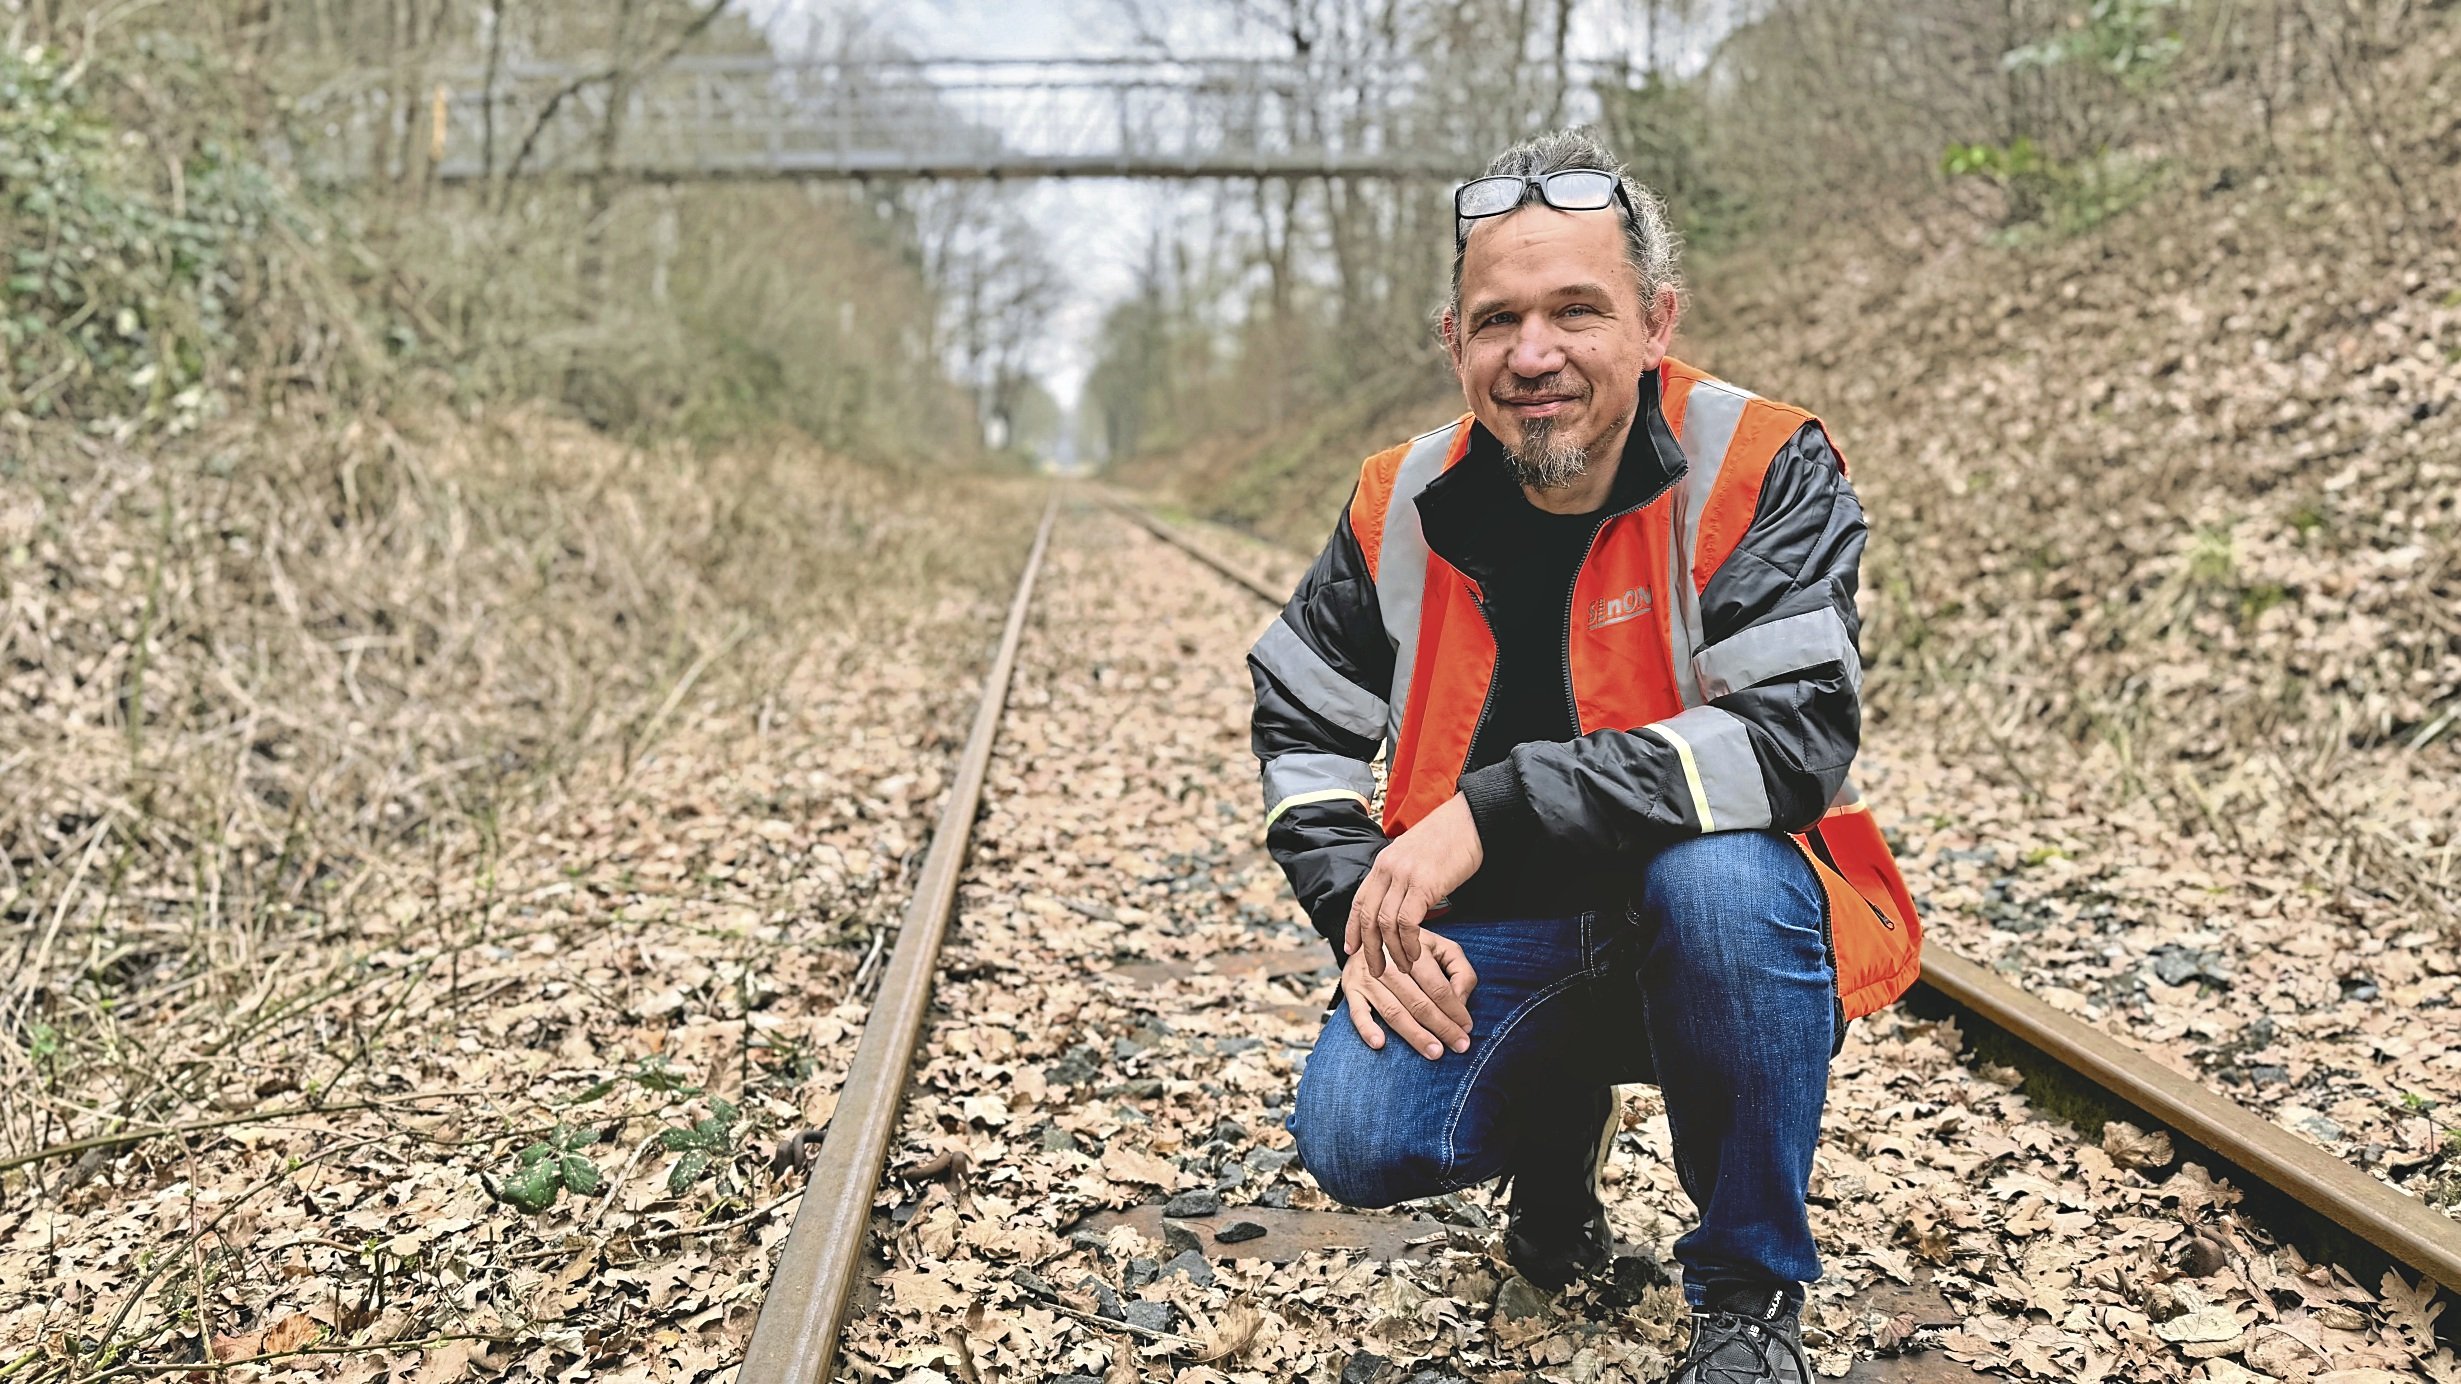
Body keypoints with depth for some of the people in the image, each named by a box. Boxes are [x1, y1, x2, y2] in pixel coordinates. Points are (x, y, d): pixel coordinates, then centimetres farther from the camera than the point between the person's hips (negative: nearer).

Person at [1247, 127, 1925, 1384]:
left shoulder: (1758, 473, -15)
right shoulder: (1404, 508, -2)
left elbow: (1794, 737, -28)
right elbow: (1300, 727, 9)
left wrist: (1495, 810, -30)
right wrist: (1366, 913, -9)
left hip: (1720, 924, -3)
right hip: (1492, 942, 3)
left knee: (1722, 874, -37)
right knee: (1358, 1140, -21)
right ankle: (1556, 1117, 18)